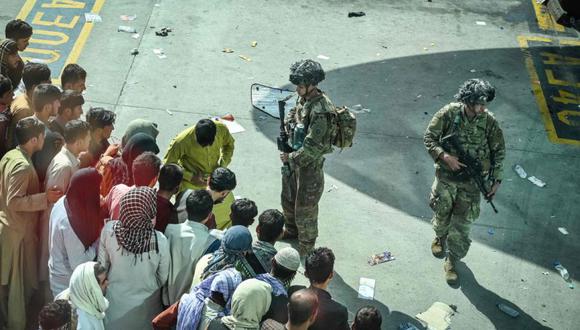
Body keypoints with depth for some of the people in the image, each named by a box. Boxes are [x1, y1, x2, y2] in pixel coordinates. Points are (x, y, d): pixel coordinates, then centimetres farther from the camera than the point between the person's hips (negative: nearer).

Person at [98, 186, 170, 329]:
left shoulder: (109, 230, -23)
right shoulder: (159, 241, -28)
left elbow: (102, 265, -8)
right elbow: (163, 278, -12)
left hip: (115, 302, 2)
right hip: (145, 305, -2)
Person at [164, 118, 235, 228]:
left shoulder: (221, 129, -22)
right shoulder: (181, 141, -31)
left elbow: (229, 145, 2)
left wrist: (222, 165, -12)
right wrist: (191, 177, -23)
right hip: (191, 185, -4)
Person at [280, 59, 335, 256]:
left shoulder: (320, 111, -30)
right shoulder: (303, 99, -2)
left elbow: (313, 147, -30)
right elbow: (293, 115, 17)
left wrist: (291, 158, -19)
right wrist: (288, 126, -3)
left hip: (309, 166, -9)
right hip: (294, 159, 9)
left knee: (305, 210, 5)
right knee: (288, 198, 28)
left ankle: (306, 251, 22)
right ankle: (292, 231, 53)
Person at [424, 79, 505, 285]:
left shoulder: (489, 121, -14)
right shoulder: (449, 113, -17)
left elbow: (499, 152, -2)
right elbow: (429, 138, -8)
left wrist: (496, 180, -4)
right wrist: (445, 156, -22)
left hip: (471, 182, 0)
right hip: (445, 176, 0)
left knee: (461, 224, 3)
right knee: (442, 215, 21)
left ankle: (452, 261, 22)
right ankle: (440, 237, 53)